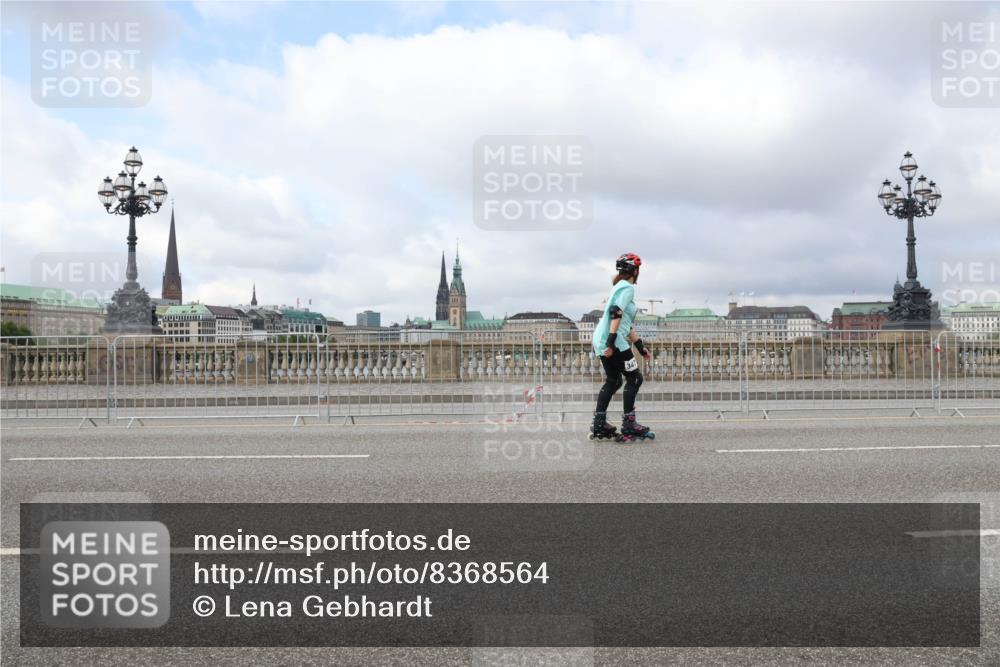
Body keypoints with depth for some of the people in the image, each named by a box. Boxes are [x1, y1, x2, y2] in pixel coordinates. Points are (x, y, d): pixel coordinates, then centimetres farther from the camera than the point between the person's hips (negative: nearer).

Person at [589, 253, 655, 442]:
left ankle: (599, 425, 15)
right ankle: (628, 426, 2)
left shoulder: (619, 287, 24)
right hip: (613, 342, -9)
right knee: (634, 379, 0)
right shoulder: (627, 288, -6)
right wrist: (611, 343, -26)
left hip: (601, 341, 9)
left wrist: (641, 348, 28)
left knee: (613, 381, 16)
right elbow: (616, 313, -21)